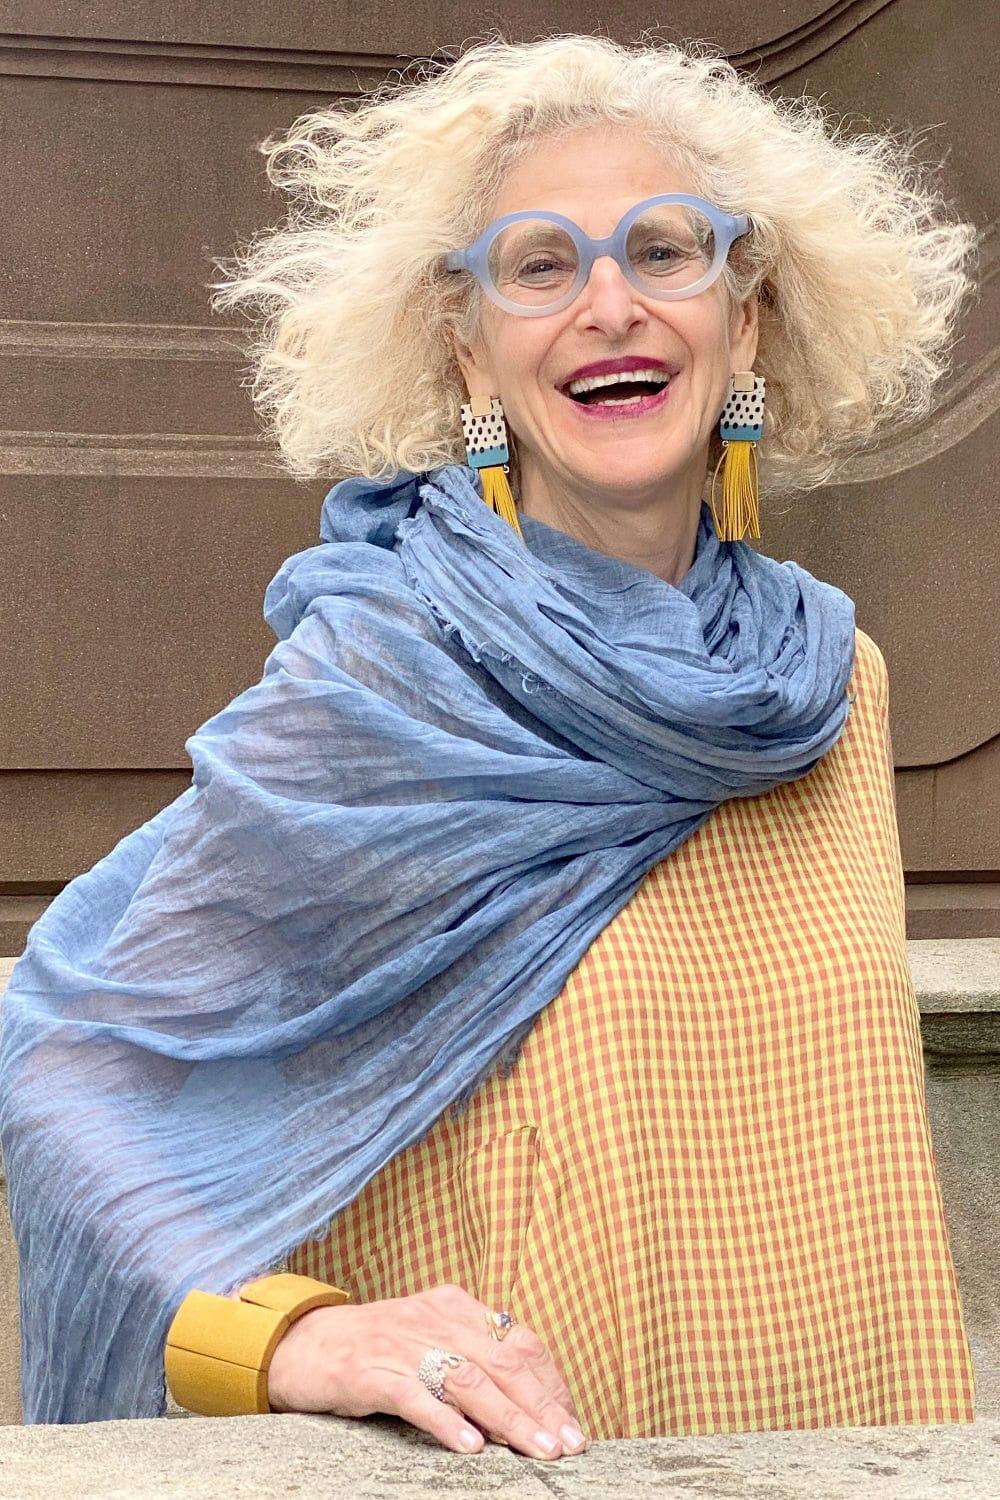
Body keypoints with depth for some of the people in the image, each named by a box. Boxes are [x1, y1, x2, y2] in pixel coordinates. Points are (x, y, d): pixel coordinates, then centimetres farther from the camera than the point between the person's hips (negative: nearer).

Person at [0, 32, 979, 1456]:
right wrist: (288, 1335, -29)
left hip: (829, 1450, 5)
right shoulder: (375, 678, -15)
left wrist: (930, 1448, 5)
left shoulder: (836, 681, 1)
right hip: (512, 1469, -4)